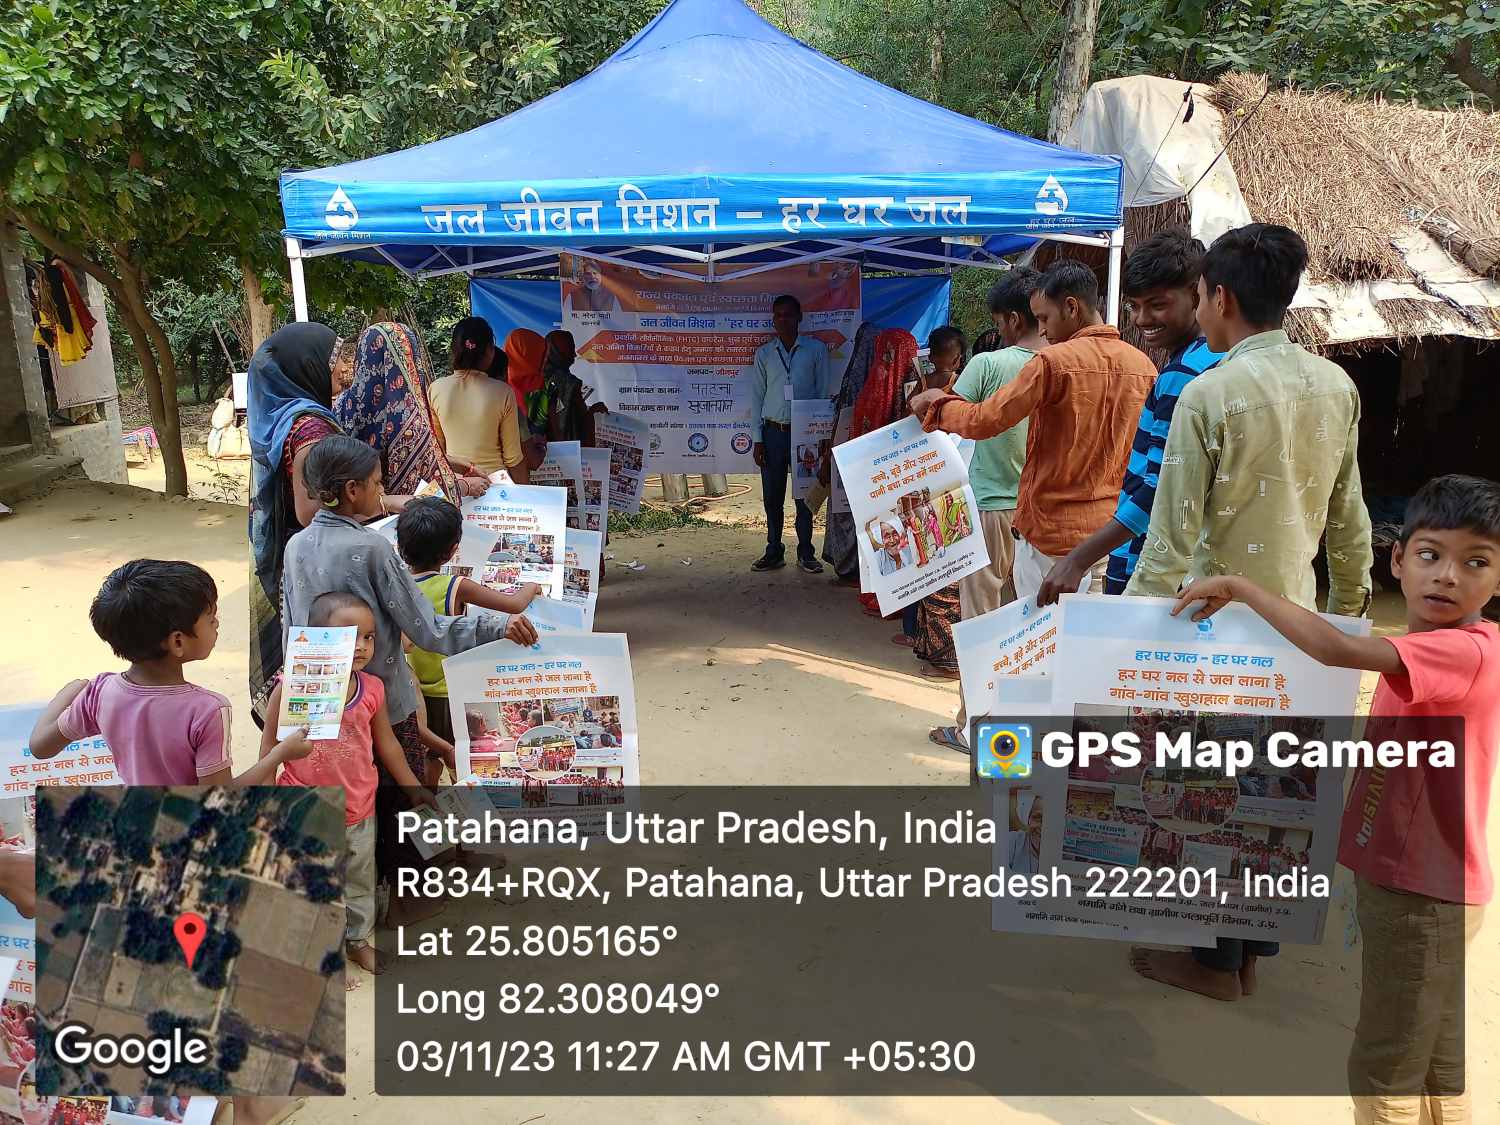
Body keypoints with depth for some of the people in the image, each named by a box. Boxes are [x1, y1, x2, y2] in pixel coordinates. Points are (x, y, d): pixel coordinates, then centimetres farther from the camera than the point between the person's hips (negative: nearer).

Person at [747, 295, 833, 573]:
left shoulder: (816, 348, 3)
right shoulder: (764, 353, 8)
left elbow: (824, 391, 4)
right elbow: (756, 396, 8)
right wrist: (757, 439, 1)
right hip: (773, 432, 2)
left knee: (804, 495, 4)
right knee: (772, 497, 5)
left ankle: (805, 553, 15)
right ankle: (774, 553, 16)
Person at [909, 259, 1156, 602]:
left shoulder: (1054, 361, -14)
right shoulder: (1144, 365, 5)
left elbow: (982, 422, -13)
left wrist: (938, 404, 6)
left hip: (1054, 529, -6)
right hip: (1115, 531, 6)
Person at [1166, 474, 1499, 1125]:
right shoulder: (1423, 650, 7)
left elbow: (1338, 650, -38)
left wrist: (1240, 588, -28)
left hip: (1422, 894, -9)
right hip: (1417, 884, 9)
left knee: (1383, 1073, 6)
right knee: (1437, 1068, 24)